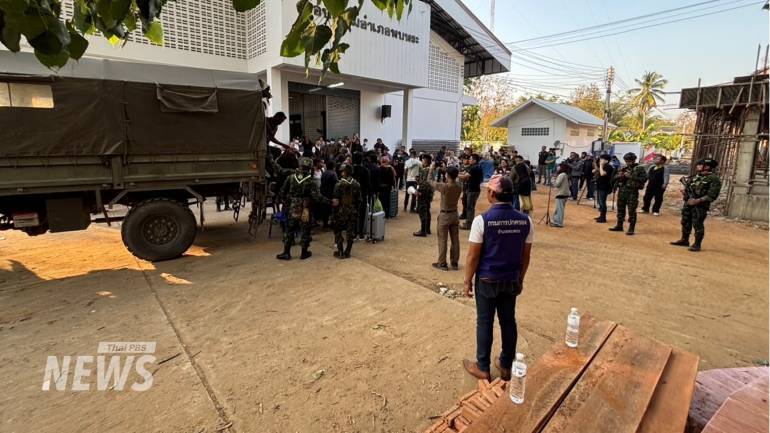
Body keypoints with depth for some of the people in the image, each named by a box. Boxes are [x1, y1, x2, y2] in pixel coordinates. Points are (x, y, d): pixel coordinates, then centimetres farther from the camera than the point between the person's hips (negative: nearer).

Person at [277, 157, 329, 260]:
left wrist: (288, 201, 18)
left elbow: (282, 192, 3)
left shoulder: (291, 178, -2)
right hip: (306, 211, -3)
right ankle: (304, 253, 19)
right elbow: (317, 197, -19)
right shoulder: (311, 182, -13)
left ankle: (286, 253, 15)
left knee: (289, 230, 12)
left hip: (292, 209, 3)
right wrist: (329, 201, -10)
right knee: (305, 231, 10)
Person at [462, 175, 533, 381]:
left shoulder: (482, 220, -20)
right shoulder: (525, 221, -5)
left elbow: (473, 256, -15)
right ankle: (506, 366, 32)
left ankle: (482, 368, 25)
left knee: (485, 323, 10)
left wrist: (468, 280, -2)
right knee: (508, 321, 17)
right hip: (512, 280, 4)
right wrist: (520, 279, 16)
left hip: (487, 280, -4)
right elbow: (526, 255, 3)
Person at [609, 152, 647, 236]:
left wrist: (630, 176, -18)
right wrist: (619, 175, -4)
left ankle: (631, 229, 2)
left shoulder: (640, 169, -2)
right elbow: (615, 177, 18)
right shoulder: (624, 169, 13)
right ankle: (619, 226, 22)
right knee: (620, 209, 12)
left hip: (632, 192, -6)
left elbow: (644, 178, -13)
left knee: (631, 211, -4)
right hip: (621, 191, 6)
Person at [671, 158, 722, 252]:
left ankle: (697, 244, 3)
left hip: (700, 206, -7)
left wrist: (698, 201, -23)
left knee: (698, 225, -4)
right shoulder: (695, 177, 13)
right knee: (685, 223, 13)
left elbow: (712, 196, -15)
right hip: (687, 203, 7)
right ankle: (684, 240, 25)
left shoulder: (714, 179, -9)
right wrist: (684, 191, 3)